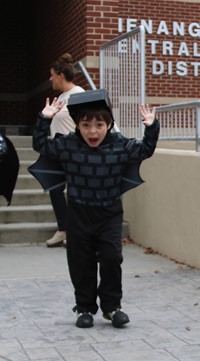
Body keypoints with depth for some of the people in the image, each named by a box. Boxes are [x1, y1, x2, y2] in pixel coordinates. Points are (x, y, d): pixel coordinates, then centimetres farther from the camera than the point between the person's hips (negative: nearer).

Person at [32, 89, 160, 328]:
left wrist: (151, 128, -10)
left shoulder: (120, 146, -7)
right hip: (79, 215, 0)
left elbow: (145, 150, 4)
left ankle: (112, 306, 16)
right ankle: (85, 308, 22)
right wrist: (44, 120, -12)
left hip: (110, 214, 0)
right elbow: (41, 146, 0)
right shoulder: (68, 145, -7)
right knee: (81, 264, 7)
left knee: (112, 259, -2)